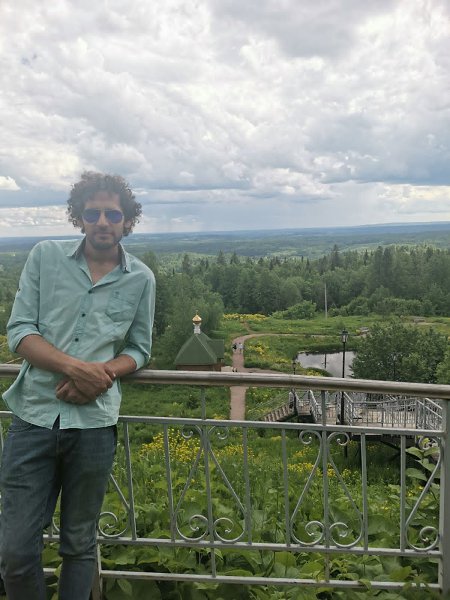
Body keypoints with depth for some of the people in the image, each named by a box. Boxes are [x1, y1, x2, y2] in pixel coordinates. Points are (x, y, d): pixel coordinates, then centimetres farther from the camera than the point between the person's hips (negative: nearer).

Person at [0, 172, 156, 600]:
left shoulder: (141, 279, 4)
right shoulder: (45, 256, 2)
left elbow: (139, 350, 9)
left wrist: (103, 373, -12)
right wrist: (75, 367, -18)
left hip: (94, 423, 0)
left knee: (79, 544, 14)